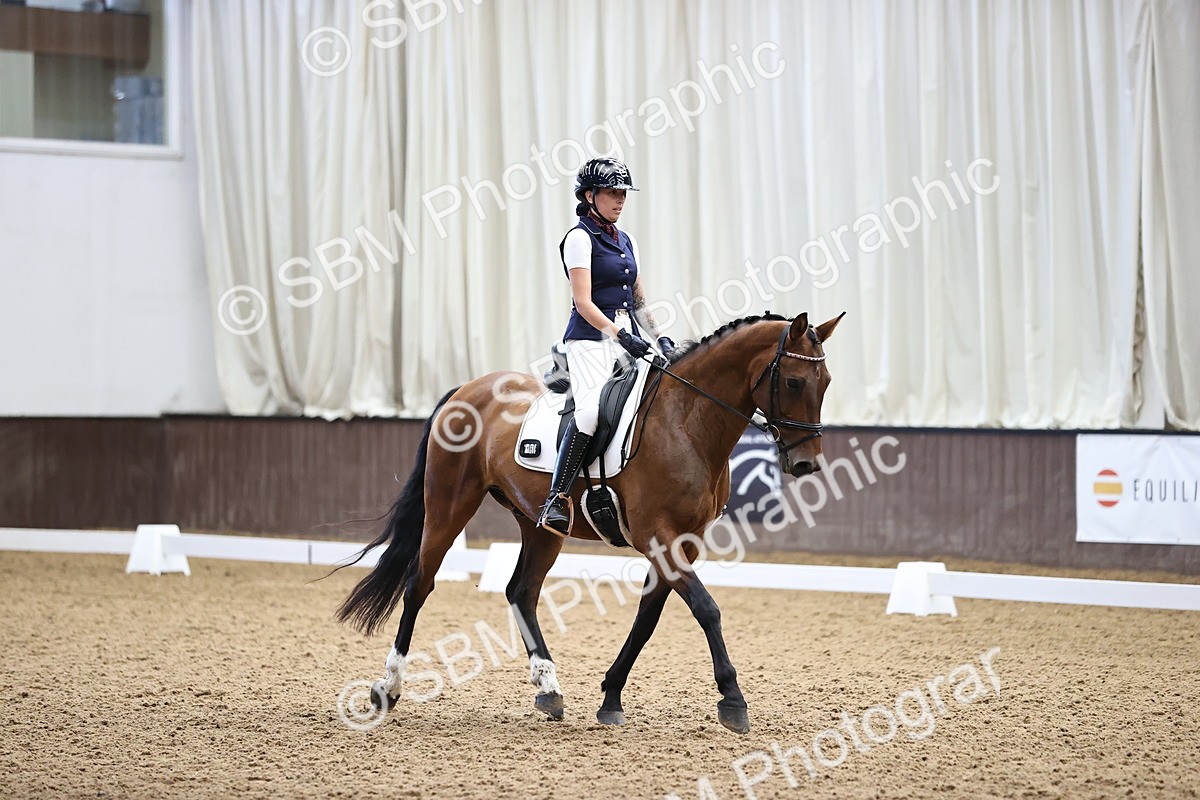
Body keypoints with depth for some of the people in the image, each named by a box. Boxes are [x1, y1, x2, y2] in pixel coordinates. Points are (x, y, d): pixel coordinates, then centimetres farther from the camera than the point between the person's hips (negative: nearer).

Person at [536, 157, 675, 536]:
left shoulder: (626, 241, 19)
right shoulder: (580, 238, -4)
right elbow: (583, 302, -12)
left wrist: (659, 337, 7)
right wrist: (620, 334, -22)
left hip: (629, 340, 8)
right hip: (591, 340, -8)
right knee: (592, 407, -28)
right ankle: (558, 498, -27)